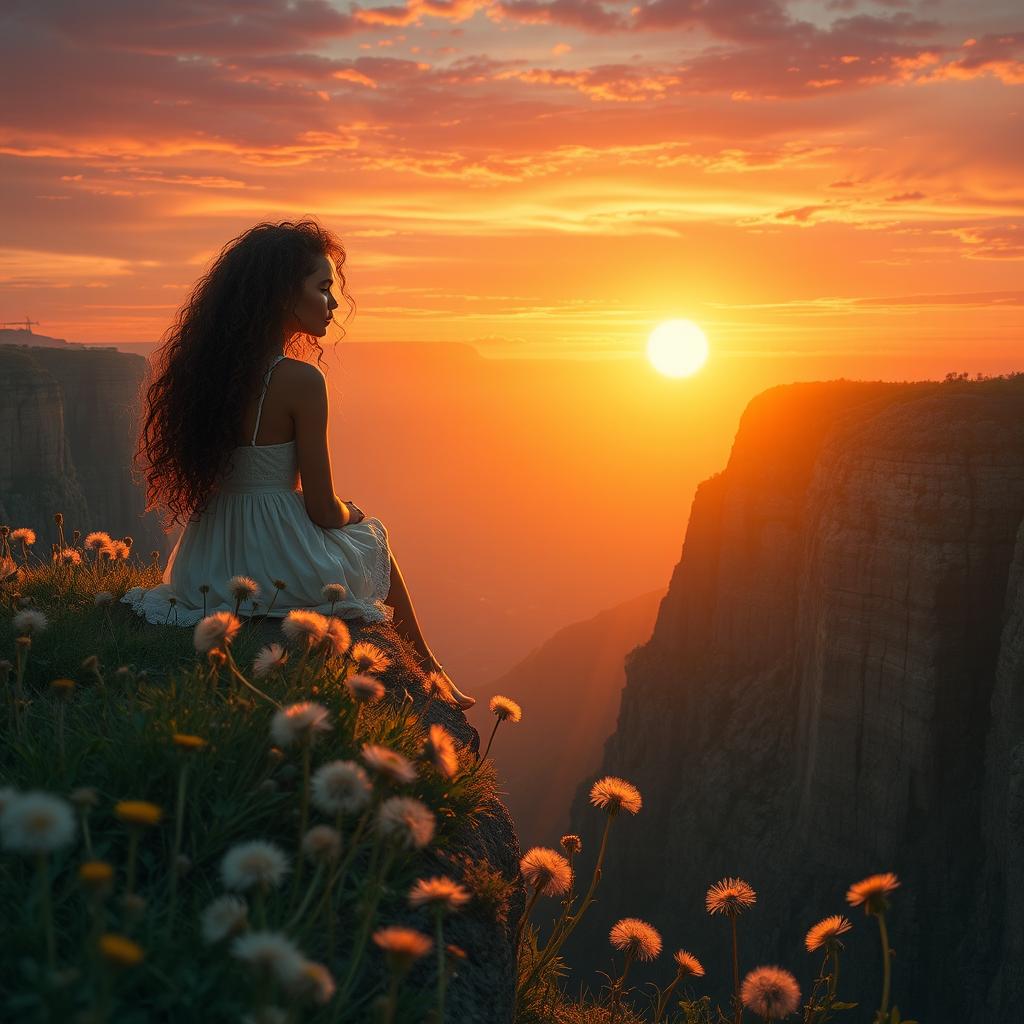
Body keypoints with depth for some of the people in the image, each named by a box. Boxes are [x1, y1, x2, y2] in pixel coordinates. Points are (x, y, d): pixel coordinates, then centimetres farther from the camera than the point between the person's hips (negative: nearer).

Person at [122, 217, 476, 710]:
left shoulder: (210, 366, 2)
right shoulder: (300, 380, -19)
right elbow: (323, 510, -15)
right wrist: (350, 513, 9)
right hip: (280, 566, -7)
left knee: (351, 526, 33)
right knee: (372, 535, 26)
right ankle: (428, 673, 45)